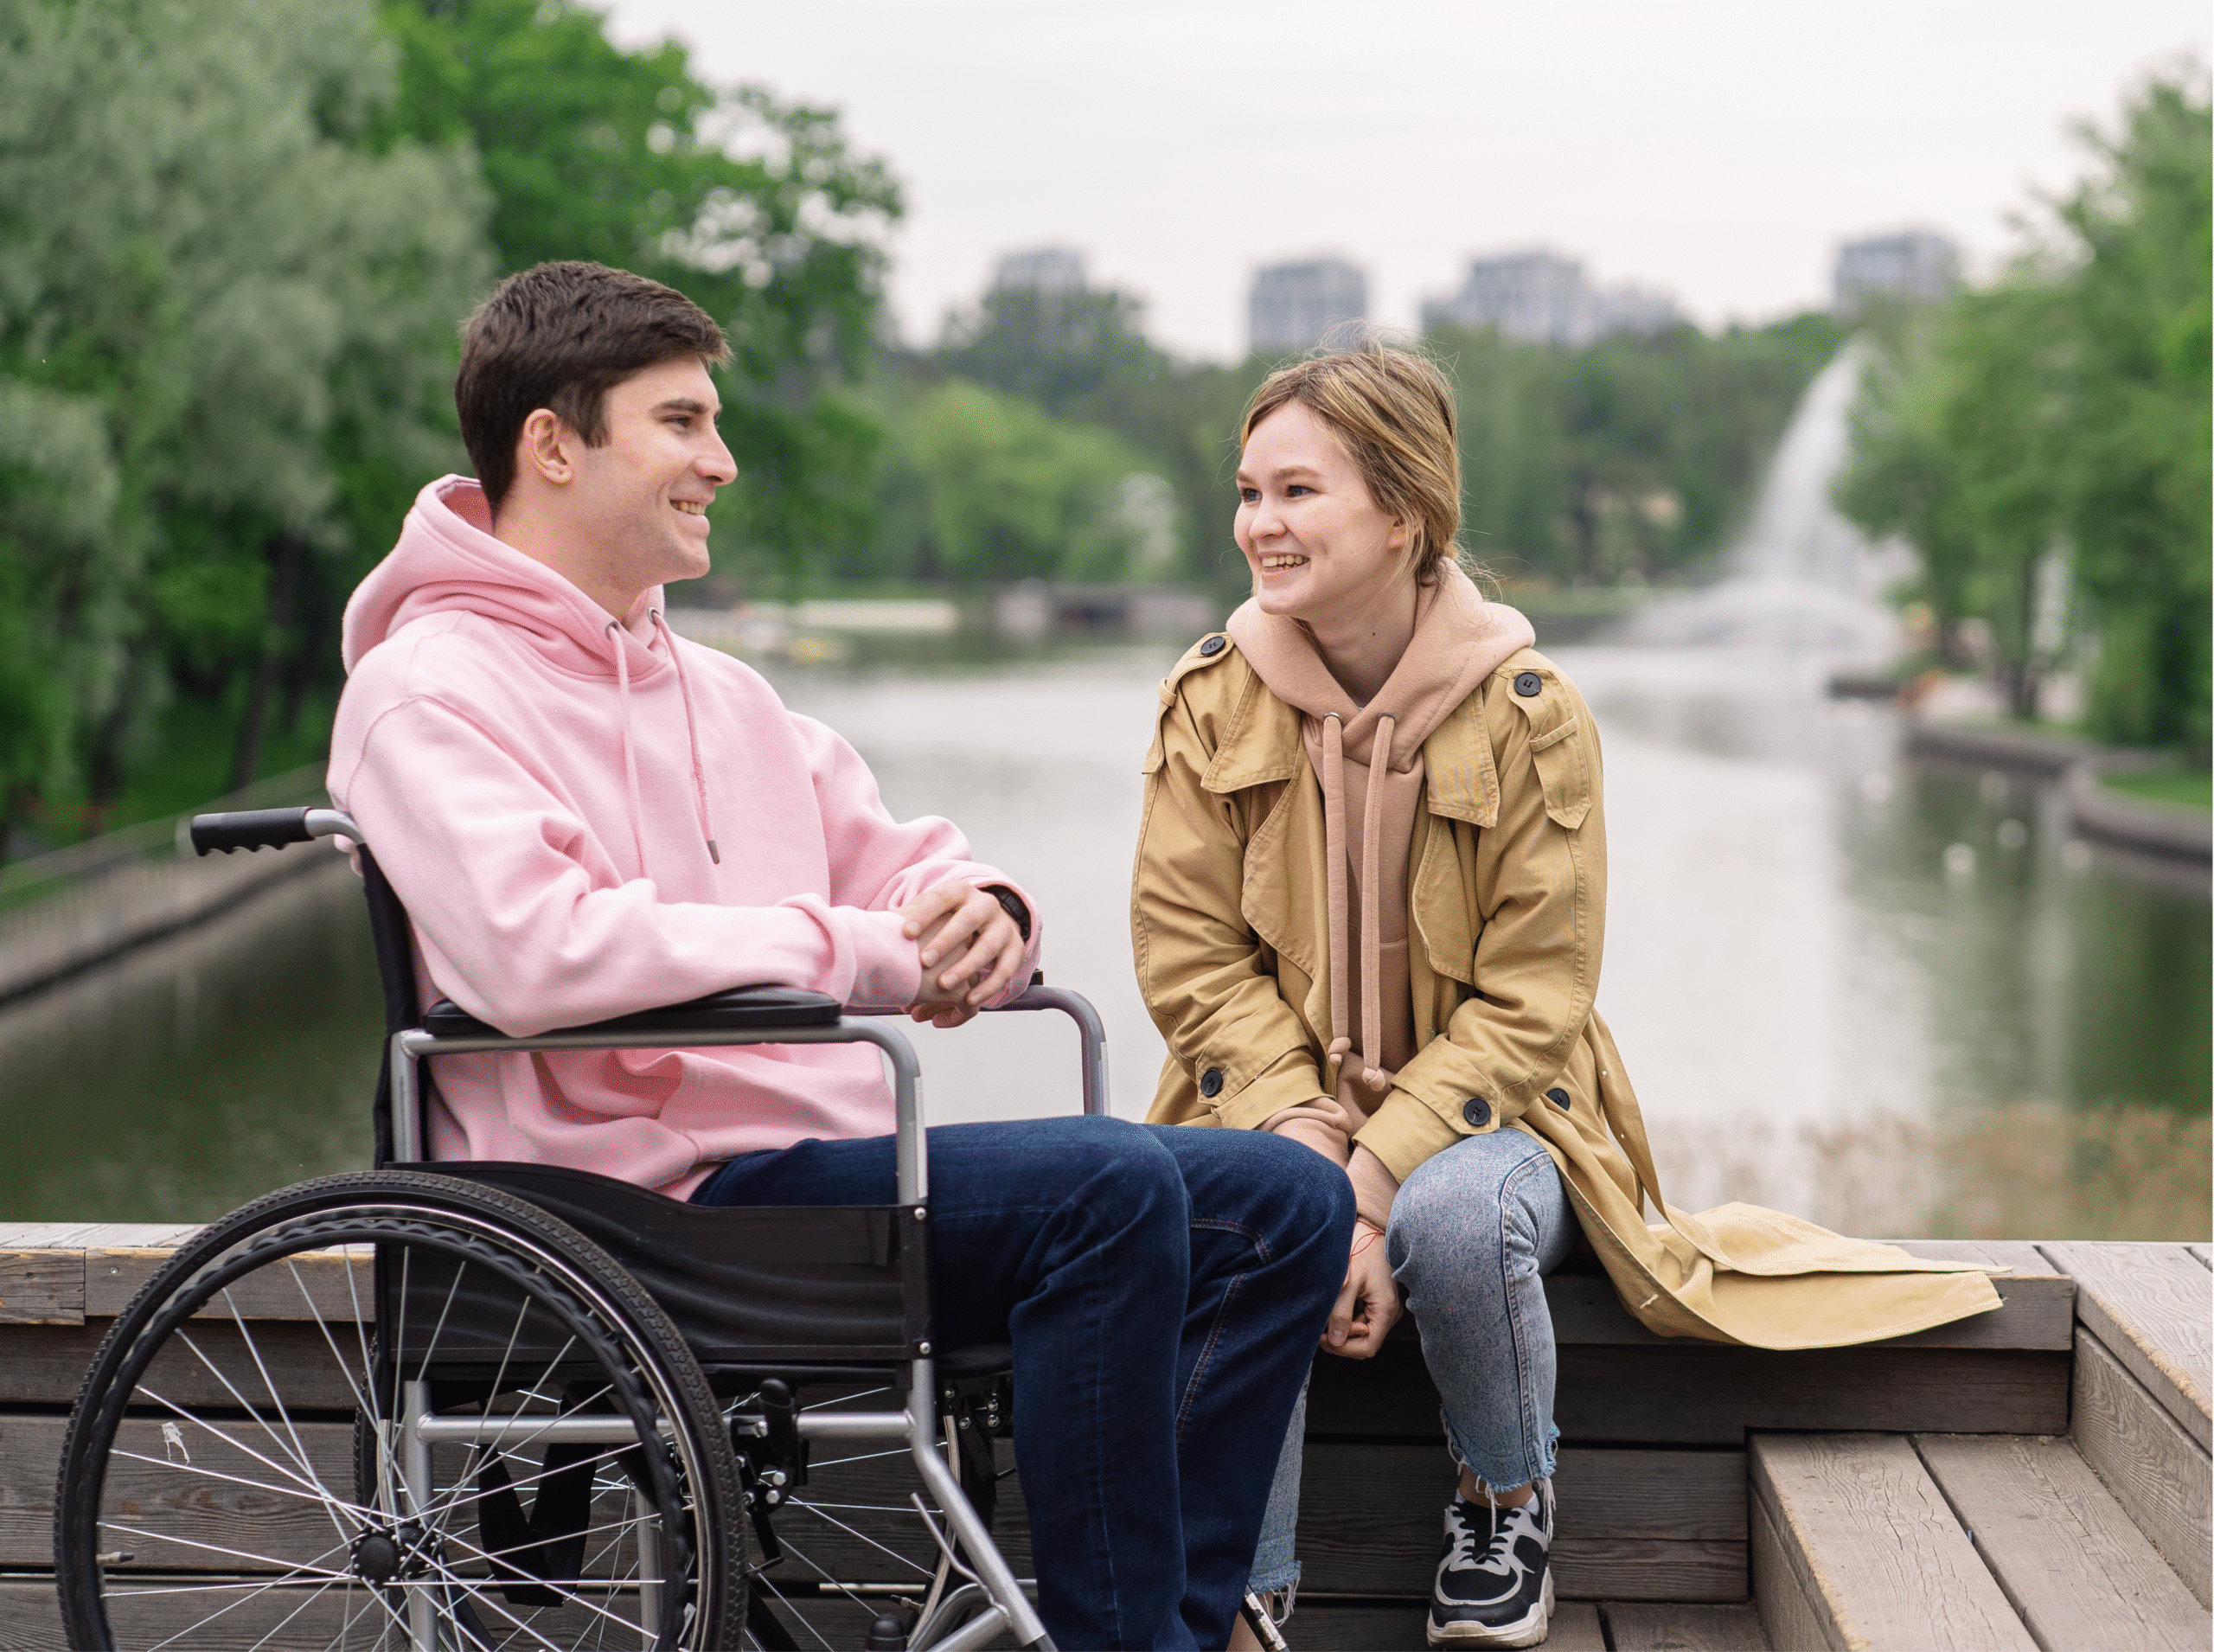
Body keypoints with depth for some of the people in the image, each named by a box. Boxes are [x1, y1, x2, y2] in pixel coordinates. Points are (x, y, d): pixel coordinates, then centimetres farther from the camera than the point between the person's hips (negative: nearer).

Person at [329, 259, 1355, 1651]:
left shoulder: (720, 692, 23)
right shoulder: (427, 691, -6)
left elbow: (899, 871, 23)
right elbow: (535, 952, -23)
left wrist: (982, 915, -3)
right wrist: (851, 949, -17)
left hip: (841, 1154, 9)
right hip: (661, 1199, -9)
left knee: (1287, 1203, -1)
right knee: (1112, 1192, -27)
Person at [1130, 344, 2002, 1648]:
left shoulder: (1529, 711, -9)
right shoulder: (1212, 700, -2)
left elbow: (1528, 1003, -10)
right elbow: (1192, 953, -3)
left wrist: (1376, 1184, -23)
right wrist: (1302, 1137, -20)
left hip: (1481, 1108, -1)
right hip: (1276, 1106, 1)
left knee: (1456, 1217, -34)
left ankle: (1508, 1503, -2)